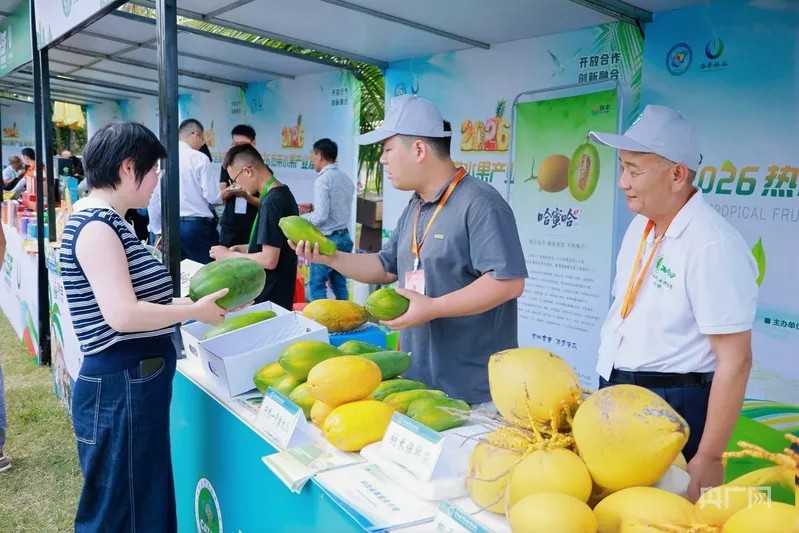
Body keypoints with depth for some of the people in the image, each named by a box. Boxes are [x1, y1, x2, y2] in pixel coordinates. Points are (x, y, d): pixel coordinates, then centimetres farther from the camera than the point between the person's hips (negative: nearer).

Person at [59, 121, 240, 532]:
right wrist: (195, 310, -16)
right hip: (119, 389, -10)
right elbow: (122, 315, -27)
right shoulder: (96, 225, -18)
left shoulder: (104, 221, 12)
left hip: (136, 384, 10)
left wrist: (188, 301, 6)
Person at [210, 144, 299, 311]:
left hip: (270, 295, -9)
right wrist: (242, 249, 10)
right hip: (278, 290, 9)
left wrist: (229, 255, -11)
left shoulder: (272, 201, -20)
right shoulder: (283, 194, 9)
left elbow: (269, 260, -23)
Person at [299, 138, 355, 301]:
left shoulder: (323, 180, -14)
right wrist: (313, 207, 17)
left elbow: (321, 217, -19)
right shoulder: (346, 179, 9)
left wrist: (301, 218, -3)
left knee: (317, 286, 2)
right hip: (344, 237, 8)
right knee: (340, 285, 14)